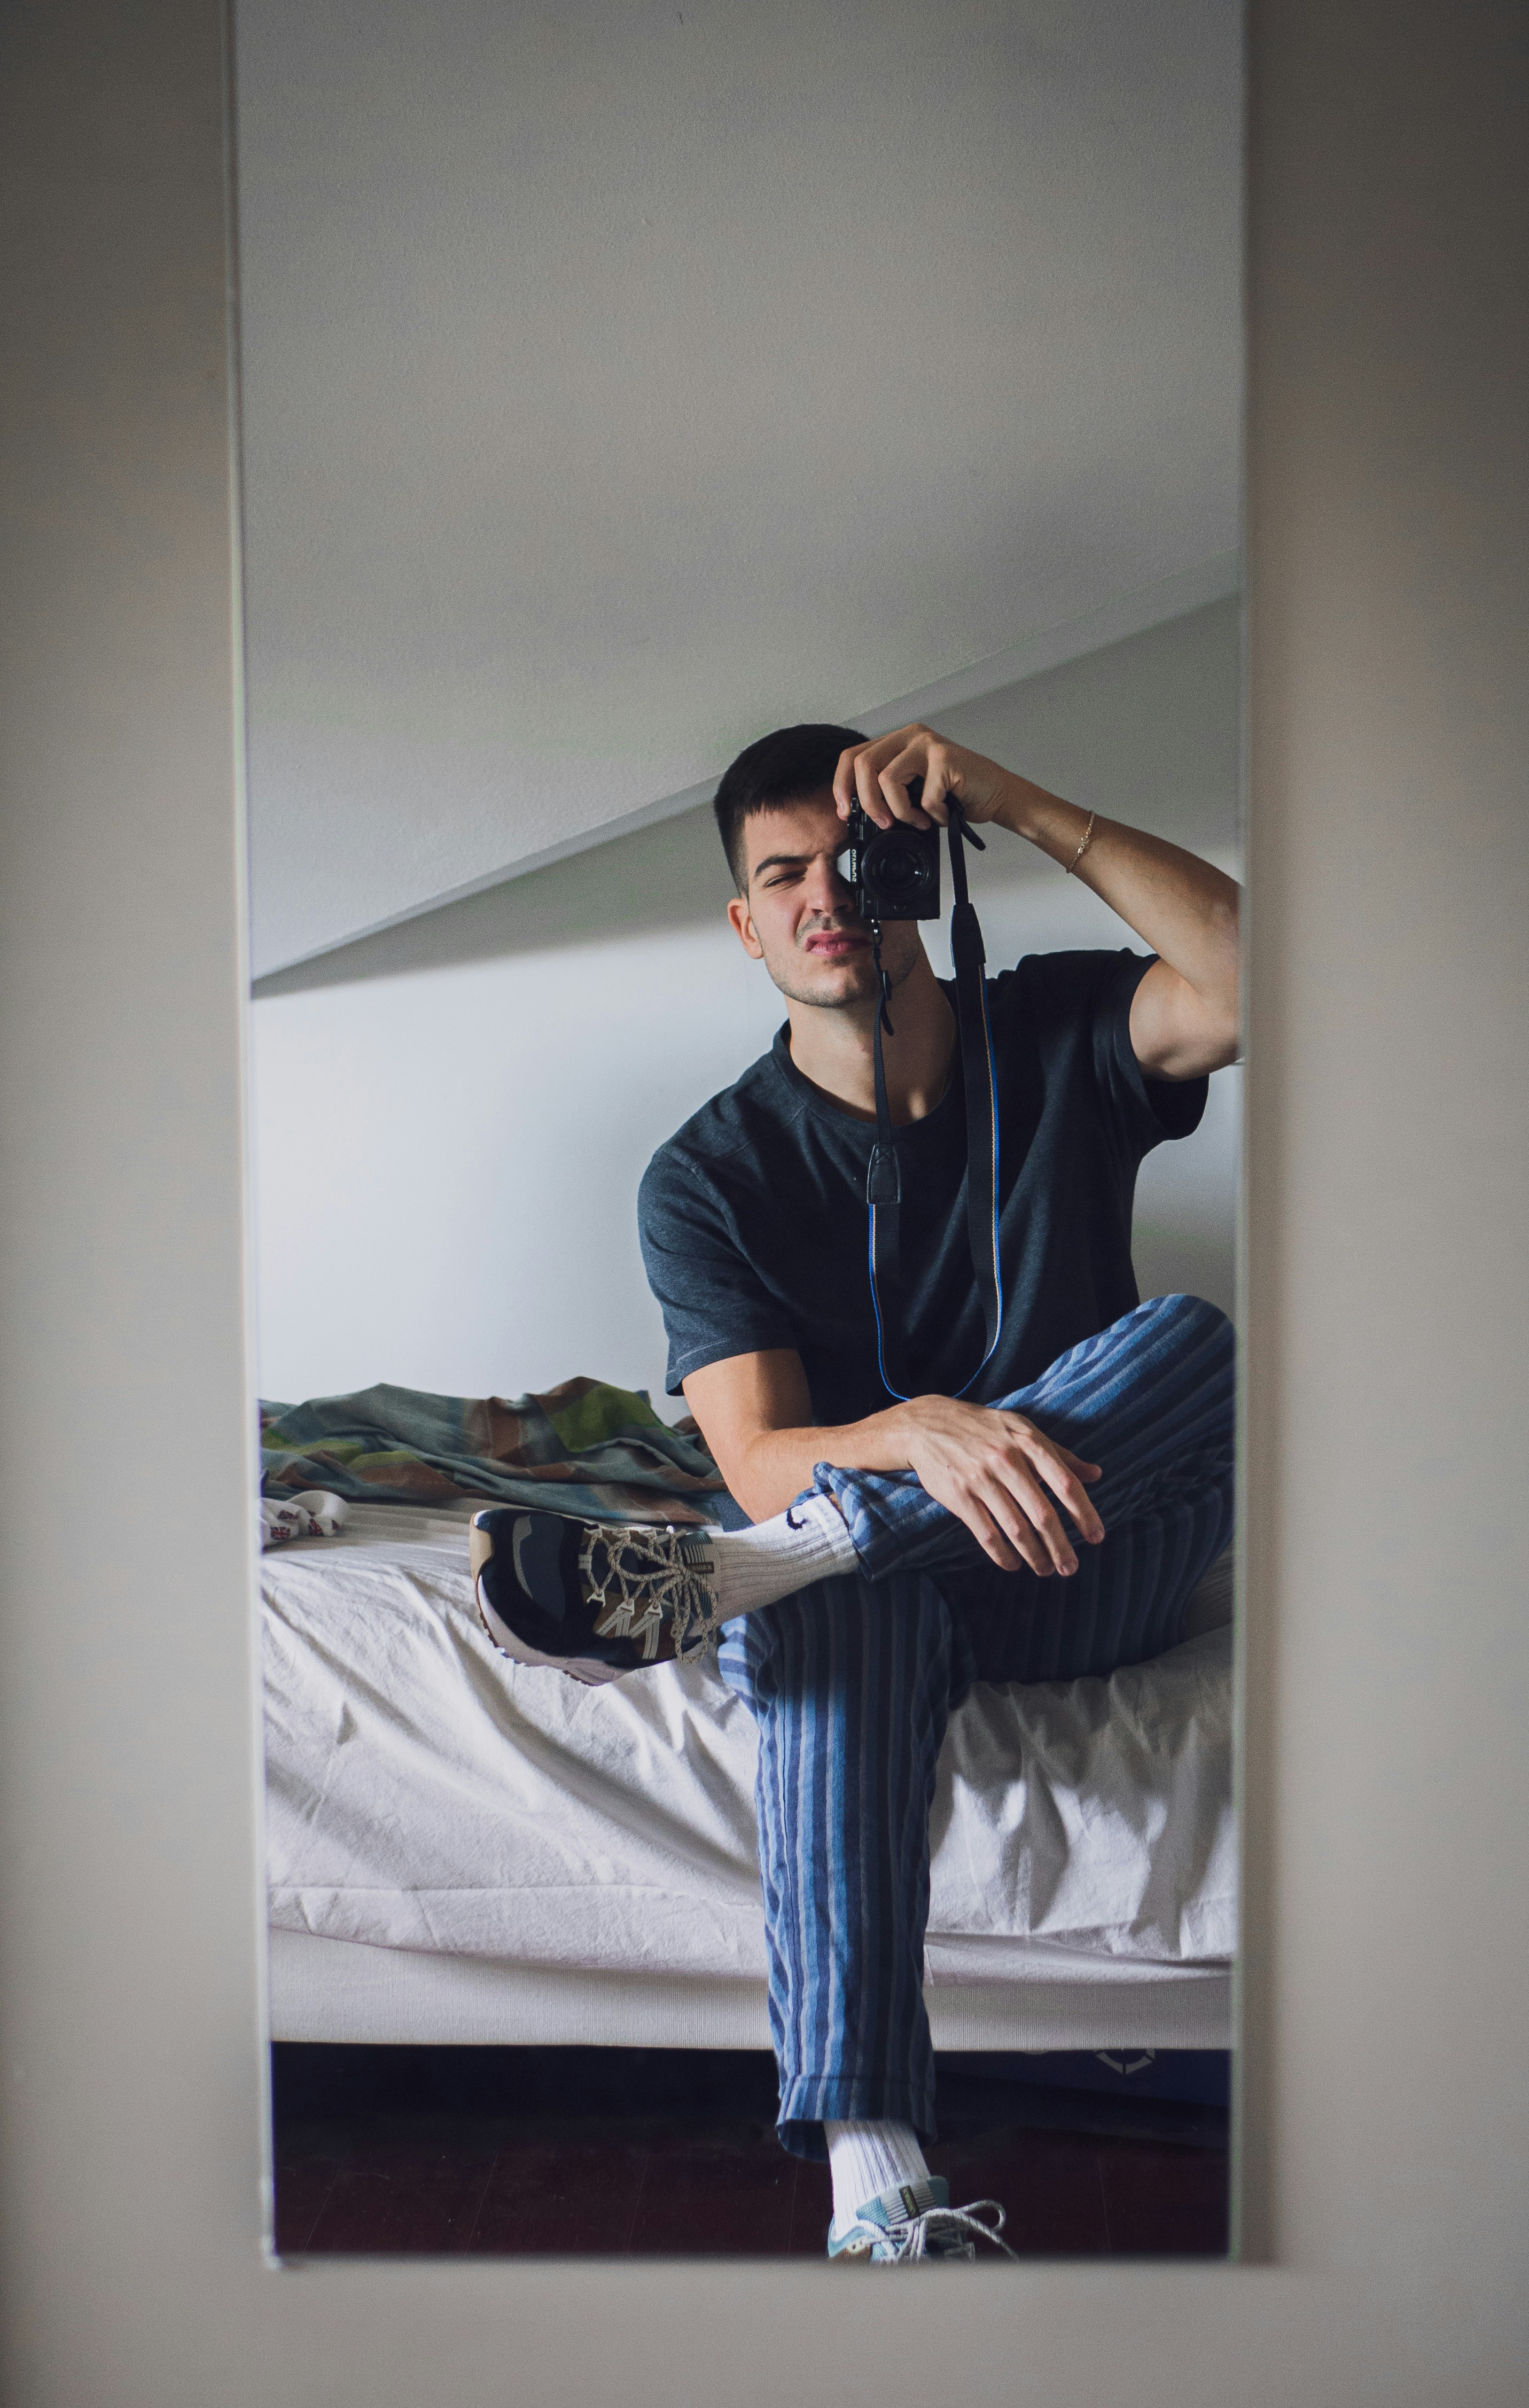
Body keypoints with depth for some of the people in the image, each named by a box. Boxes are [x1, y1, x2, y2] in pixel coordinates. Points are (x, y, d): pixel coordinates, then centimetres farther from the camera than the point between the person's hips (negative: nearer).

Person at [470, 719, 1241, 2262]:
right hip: (881, 1584, 0)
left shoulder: (1057, 1036, 0)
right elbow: (763, 1463, -15)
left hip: (1094, 1575, 1)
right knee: (831, 1606, -38)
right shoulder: (709, 1175, -4)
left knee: (1191, 1335, -30)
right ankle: (874, 2179, -44)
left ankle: (692, 1584, -36)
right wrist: (919, 1434, -37)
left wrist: (1015, 801, -23)